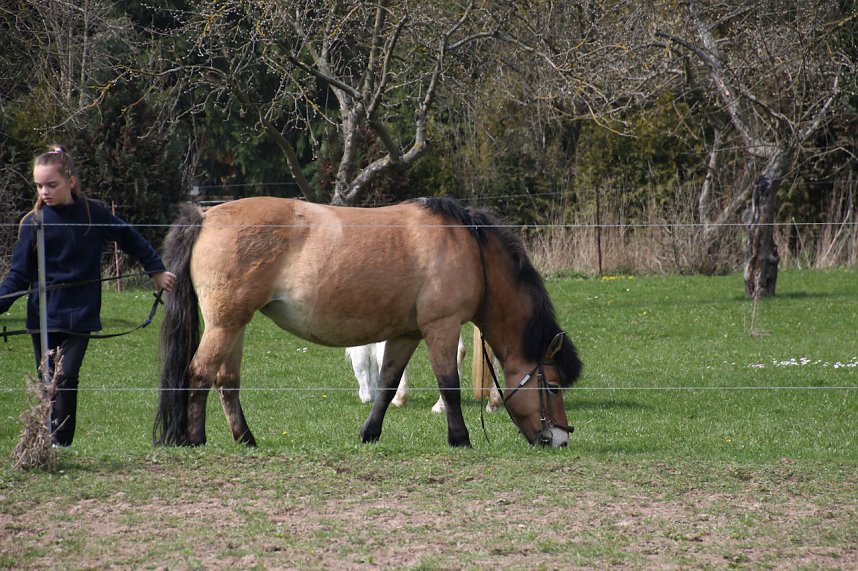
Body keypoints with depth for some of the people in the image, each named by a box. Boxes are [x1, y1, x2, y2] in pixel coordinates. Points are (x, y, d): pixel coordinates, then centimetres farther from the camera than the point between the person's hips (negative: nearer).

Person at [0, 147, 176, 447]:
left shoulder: (94, 214, 0)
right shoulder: (33, 223, -2)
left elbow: (131, 239, 15)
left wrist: (156, 271, 19)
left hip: (80, 316, -1)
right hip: (43, 316, 1)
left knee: (66, 376, -12)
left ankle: (60, 442, -13)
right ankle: (45, 440, 11)